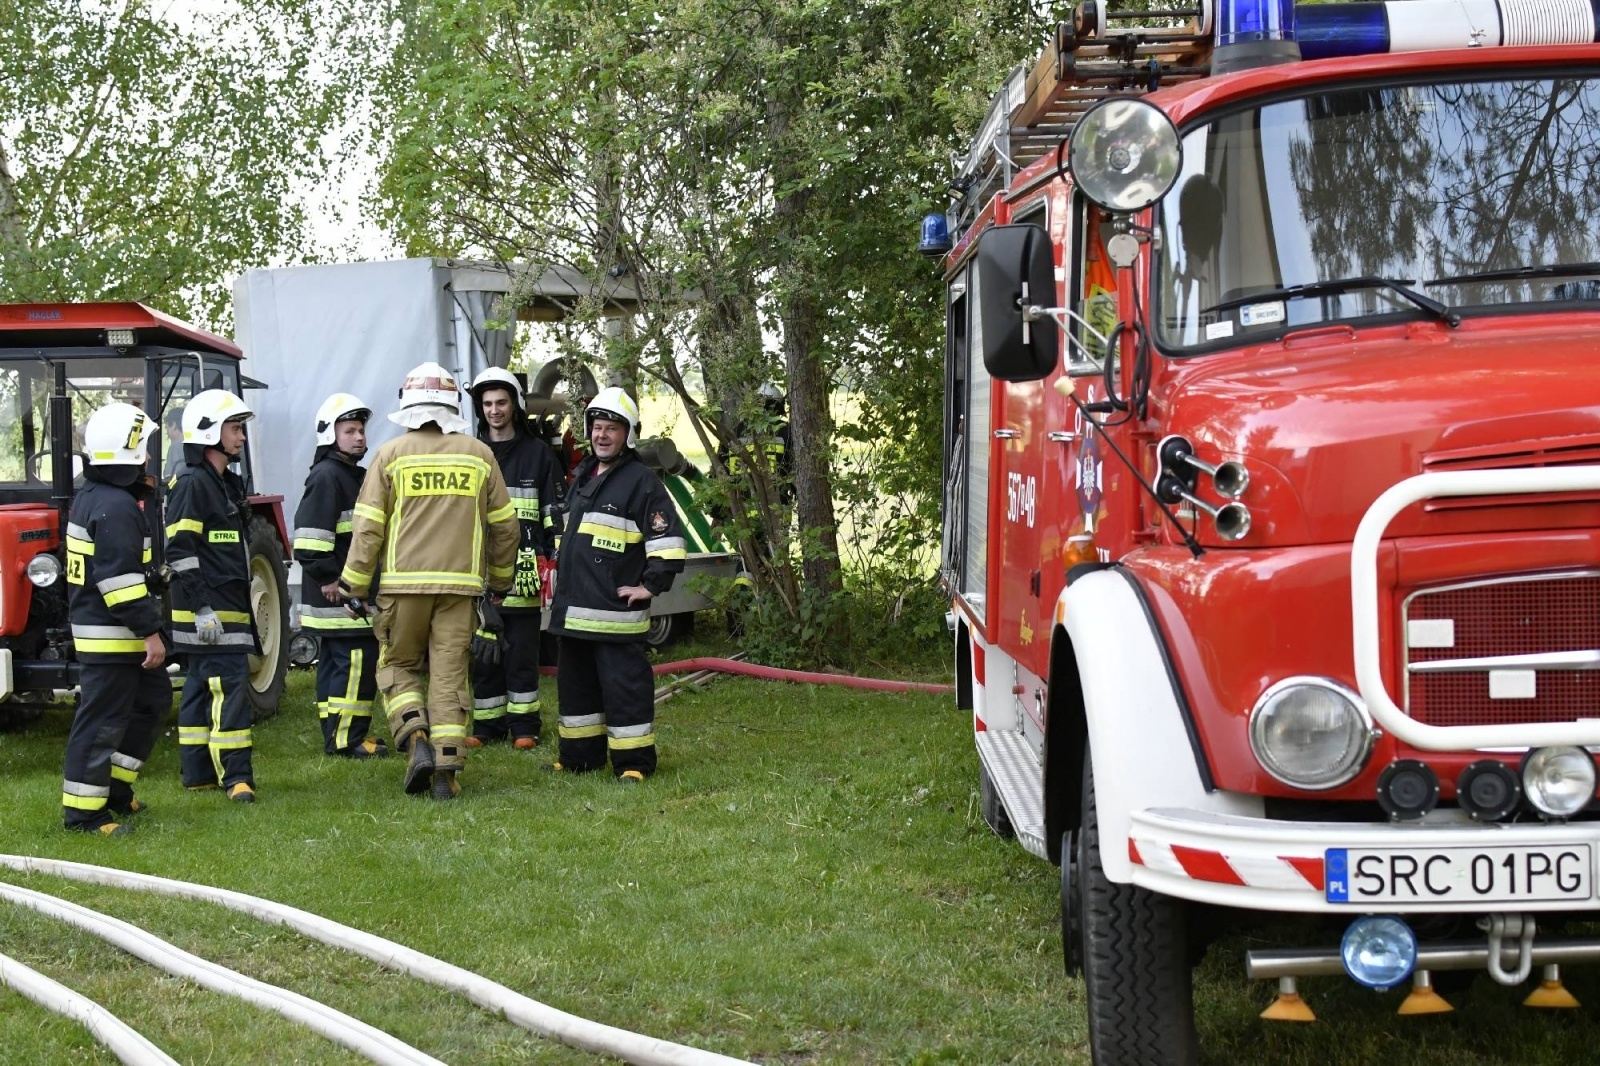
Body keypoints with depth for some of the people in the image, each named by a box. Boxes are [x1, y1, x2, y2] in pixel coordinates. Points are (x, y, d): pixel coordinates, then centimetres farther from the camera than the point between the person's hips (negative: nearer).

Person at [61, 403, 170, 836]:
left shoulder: (92, 496, 13)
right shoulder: (116, 507, -20)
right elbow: (121, 578, -25)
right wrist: (150, 631, -23)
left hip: (96, 624, 11)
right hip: (111, 635, -11)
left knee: (152, 700, 19)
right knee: (102, 720, -4)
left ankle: (114, 788, 23)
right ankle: (83, 811, 1)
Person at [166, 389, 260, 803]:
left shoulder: (227, 483, 18)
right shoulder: (192, 484, -13)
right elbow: (180, 551, -19)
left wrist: (243, 606, 26)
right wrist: (201, 609, -22)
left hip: (229, 606, 10)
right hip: (208, 610, -10)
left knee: (202, 688, 12)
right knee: (229, 686, -13)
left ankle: (198, 773, 17)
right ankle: (236, 776, -13)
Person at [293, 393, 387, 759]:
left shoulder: (355, 475, 20)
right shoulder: (326, 477, -13)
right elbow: (310, 536, -21)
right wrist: (326, 577, -20)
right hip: (336, 592, -10)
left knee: (335, 662, 13)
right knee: (357, 660, -11)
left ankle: (336, 735, 18)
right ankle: (345, 739, -7)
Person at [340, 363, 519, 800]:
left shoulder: (392, 454, -2)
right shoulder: (478, 454, 6)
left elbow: (368, 527, -4)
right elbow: (504, 526, 12)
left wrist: (354, 586, 4)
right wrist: (500, 580, 25)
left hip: (404, 583, -2)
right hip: (461, 583, 2)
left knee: (397, 665, 15)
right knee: (449, 675, 5)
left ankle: (417, 741, -6)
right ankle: (446, 771, 1)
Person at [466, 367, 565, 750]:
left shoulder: (538, 453, 6)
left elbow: (556, 513, 5)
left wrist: (556, 562, -2)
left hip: (523, 570, -3)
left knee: (521, 650, -1)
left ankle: (524, 726, 6)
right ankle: (487, 725, 13)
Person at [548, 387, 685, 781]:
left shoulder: (641, 481, -9)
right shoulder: (583, 476, 16)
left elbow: (668, 539, -15)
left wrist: (651, 586, -14)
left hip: (615, 612, -8)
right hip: (572, 609, 8)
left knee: (624, 687, -6)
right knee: (575, 684, 15)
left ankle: (634, 762, 0)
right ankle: (579, 756, 25)